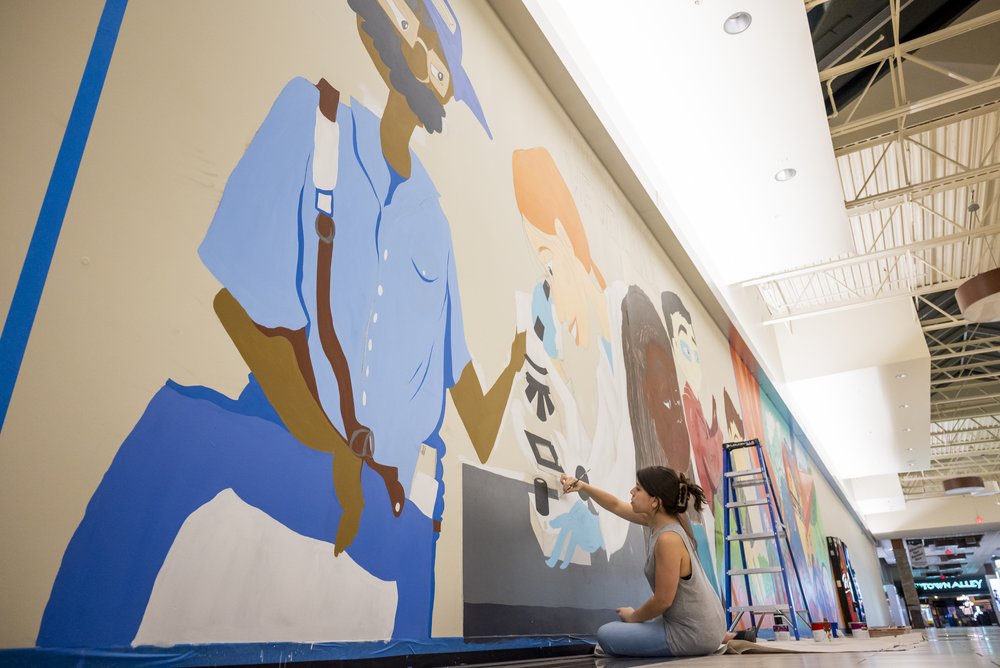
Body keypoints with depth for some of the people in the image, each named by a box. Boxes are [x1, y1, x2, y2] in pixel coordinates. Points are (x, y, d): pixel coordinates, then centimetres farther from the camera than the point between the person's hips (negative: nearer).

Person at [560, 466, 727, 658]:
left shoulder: (668, 540, -28)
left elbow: (663, 600, -22)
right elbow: (616, 506, 14)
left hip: (693, 634, -8)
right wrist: (582, 486, 9)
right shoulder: (659, 518, -2)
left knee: (606, 636, 0)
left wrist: (633, 616, -5)